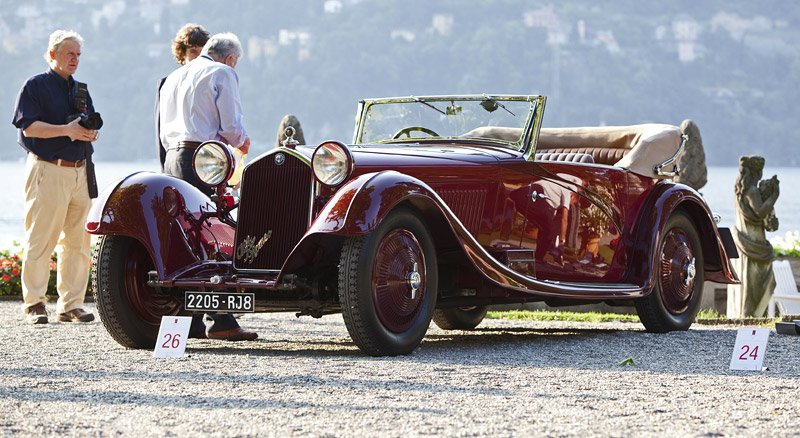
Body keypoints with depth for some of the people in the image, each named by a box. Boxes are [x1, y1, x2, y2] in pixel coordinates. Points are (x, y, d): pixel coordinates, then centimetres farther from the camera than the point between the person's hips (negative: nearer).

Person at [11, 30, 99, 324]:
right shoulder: (35, 85, 0)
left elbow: (93, 129, 18)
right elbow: (28, 126, -11)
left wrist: (89, 132, -6)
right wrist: (66, 130, -19)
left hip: (80, 171, 6)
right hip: (47, 170, -6)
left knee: (77, 243, 5)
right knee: (40, 241, -6)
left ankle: (71, 304, 11)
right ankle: (34, 304, -1)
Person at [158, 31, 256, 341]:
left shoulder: (174, 78, 24)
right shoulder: (222, 74, 0)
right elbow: (232, 127, -7)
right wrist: (241, 142, 12)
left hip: (173, 156, 8)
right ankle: (221, 321, -12)